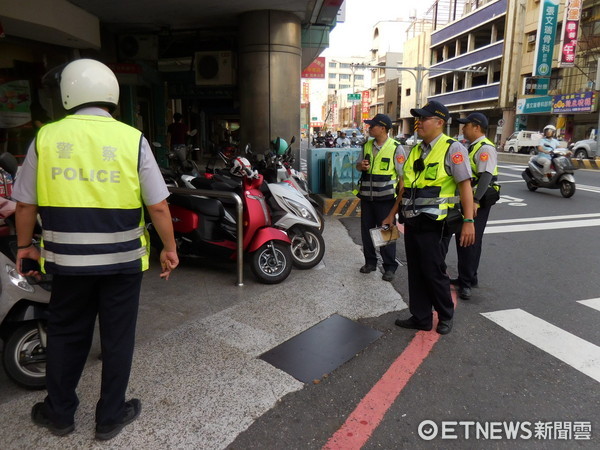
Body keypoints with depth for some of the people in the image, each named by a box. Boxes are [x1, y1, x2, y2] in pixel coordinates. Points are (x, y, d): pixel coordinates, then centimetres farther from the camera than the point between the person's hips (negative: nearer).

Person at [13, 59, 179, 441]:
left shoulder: (46, 138, -1)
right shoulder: (132, 139, -7)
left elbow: (26, 204, 5)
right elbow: (158, 206, -7)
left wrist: (24, 245, 20)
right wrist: (170, 249, 4)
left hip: (68, 259, 2)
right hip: (122, 259, -2)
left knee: (66, 335, 20)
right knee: (117, 337, 13)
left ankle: (60, 414, 37)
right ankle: (110, 417, 28)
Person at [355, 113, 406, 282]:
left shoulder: (396, 148, -9)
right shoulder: (367, 146, 9)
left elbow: (402, 175, -9)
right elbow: (358, 165, 19)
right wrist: (361, 165, -6)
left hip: (385, 198, -6)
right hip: (367, 196, 6)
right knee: (366, 230, 12)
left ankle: (390, 267, 13)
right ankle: (370, 262, 27)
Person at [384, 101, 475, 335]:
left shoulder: (452, 149, -9)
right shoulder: (416, 150, 14)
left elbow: (465, 186, -13)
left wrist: (468, 221, -19)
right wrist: (392, 214, 20)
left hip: (435, 225, -7)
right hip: (412, 223, 8)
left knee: (433, 272, 1)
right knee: (415, 273, 13)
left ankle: (445, 316, 24)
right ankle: (420, 317, 26)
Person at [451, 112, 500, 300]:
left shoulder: (485, 148, -15)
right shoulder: (472, 147, 16)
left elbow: (486, 176, -27)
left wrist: (475, 200, -36)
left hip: (478, 203, -10)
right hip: (466, 201, 10)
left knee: (471, 241, -5)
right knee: (462, 239, 16)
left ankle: (467, 282, 4)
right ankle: (466, 278, 29)